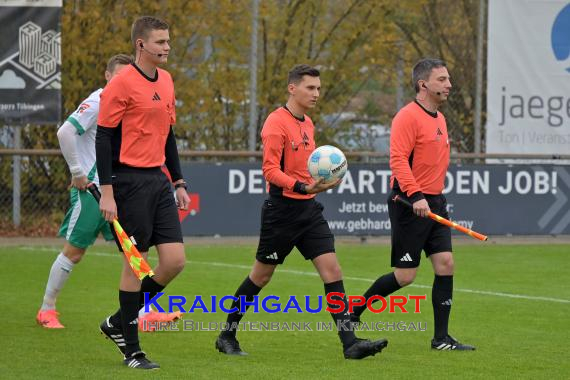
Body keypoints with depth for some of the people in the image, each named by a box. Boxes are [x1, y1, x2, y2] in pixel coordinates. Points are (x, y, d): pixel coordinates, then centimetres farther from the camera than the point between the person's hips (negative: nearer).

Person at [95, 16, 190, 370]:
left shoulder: (166, 81, 13)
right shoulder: (122, 84, -10)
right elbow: (104, 138, -11)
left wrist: (179, 182, 18)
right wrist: (107, 192, -16)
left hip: (158, 180, 7)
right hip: (130, 180, -7)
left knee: (175, 261, 0)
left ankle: (119, 322, 18)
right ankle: (131, 349, 8)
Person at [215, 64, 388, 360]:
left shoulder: (307, 124, 13)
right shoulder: (276, 123, -13)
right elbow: (270, 169, -20)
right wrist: (304, 188, -30)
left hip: (308, 209, 7)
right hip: (282, 210, -7)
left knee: (332, 271, -5)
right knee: (261, 274, 5)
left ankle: (350, 343, -10)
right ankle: (227, 336, 22)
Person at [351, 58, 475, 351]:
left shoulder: (439, 118, 15)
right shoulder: (408, 117, -13)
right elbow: (398, 160, -21)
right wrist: (415, 196, -29)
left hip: (434, 203, 8)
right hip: (409, 205, -8)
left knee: (445, 264, -1)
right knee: (405, 275, -5)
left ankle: (441, 338, 4)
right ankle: (354, 313, 14)